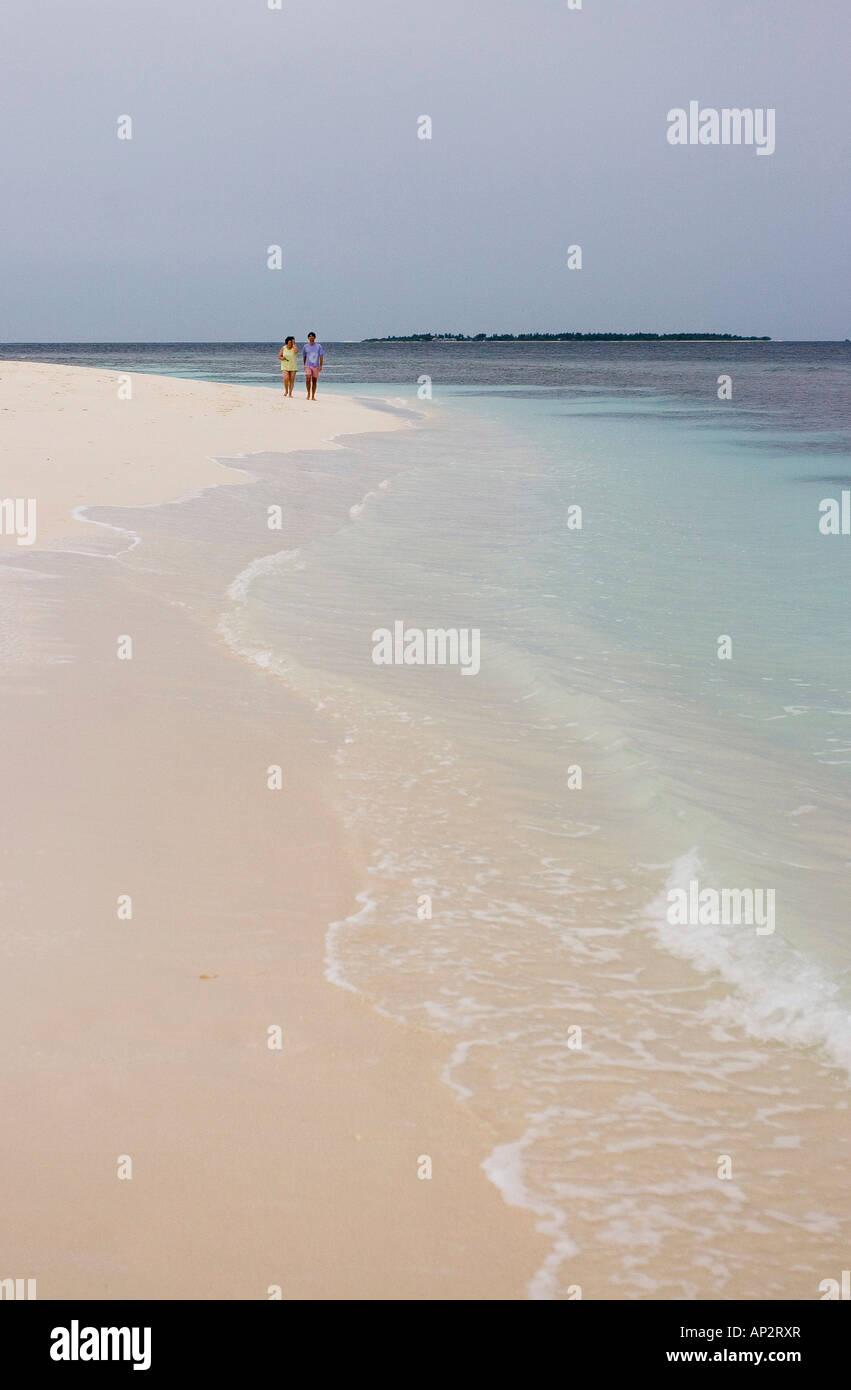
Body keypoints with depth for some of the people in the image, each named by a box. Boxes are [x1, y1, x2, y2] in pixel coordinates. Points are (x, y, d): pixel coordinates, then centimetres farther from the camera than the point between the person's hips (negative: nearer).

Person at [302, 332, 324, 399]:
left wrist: (320, 366, -10)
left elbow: (321, 356, -1)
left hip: (316, 366, 0)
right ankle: (308, 393, -3)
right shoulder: (305, 346, 5)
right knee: (308, 379, -19)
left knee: (314, 381, 4)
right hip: (308, 366, 0)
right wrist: (304, 365, 21)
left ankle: (313, 396, 11)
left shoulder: (319, 346, 1)